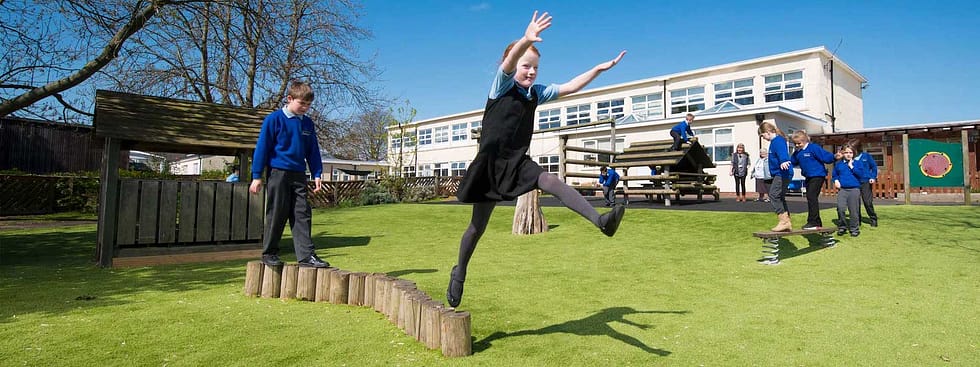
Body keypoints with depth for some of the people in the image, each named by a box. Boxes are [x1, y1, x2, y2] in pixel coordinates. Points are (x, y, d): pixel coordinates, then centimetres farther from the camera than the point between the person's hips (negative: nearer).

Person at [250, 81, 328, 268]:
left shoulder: (307, 123, 10)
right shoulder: (275, 119, -4)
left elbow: (313, 151, 15)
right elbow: (262, 147, -4)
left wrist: (317, 174, 9)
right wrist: (257, 176, -5)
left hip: (299, 175, 4)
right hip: (278, 174, -4)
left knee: (302, 215, 0)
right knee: (276, 216, 3)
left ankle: (307, 255, 1)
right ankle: (269, 253, 18)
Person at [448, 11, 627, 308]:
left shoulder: (537, 93, 9)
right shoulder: (502, 85, -6)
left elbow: (570, 87, 8)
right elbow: (509, 63, -27)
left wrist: (599, 68, 0)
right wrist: (526, 40, -45)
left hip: (517, 163, 4)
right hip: (490, 163, -4)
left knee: (553, 183, -24)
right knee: (478, 226, 6)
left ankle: (600, 221, -36)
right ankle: (459, 272, 25)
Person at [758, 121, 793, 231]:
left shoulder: (778, 140, -12)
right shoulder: (775, 141, 20)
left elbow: (782, 152, -33)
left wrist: (784, 161, -52)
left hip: (782, 173, -11)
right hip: (780, 174, 11)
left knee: (773, 195, -15)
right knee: (780, 197, 13)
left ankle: (784, 221, -14)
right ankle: (787, 222, 17)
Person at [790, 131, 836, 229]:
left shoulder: (814, 148, -13)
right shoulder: (797, 152, 9)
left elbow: (826, 156, -20)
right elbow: (793, 162, 23)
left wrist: (834, 157, -38)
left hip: (818, 176, -9)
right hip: (808, 177, 9)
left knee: (812, 197, -15)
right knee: (810, 198, 12)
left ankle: (813, 222, -11)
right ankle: (817, 223, 22)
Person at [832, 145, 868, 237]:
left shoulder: (858, 163, 8)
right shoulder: (838, 164, 13)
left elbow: (861, 174, -4)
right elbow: (835, 175, 20)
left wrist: (852, 167, -6)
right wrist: (836, 180, 1)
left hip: (854, 189, -1)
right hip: (842, 189, 1)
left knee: (853, 210, 0)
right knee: (840, 208, -13)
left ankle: (854, 229, 12)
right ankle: (842, 227, 2)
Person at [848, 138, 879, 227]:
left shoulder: (866, 156, -2)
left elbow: (874, 166, 5)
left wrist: (873, 177, -2)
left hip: (866, 182, -2)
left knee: (868, 202, -1)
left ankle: (873, 219, 15)